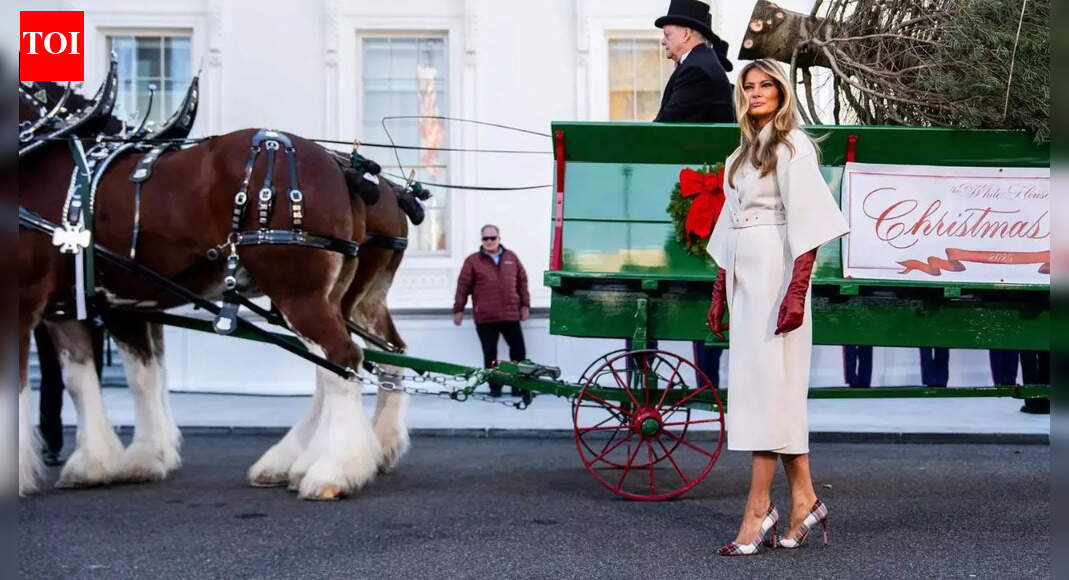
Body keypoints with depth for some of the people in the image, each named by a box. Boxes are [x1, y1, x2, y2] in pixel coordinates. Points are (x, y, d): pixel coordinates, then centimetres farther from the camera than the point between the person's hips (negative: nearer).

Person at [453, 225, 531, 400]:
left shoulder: (511, 257, 11)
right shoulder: (473, 261, 4)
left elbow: (522, 281, 15)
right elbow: (463, 286, 3)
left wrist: (525, 305, 12)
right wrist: (458, 309, 1)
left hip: (511, 315, 2)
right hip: (485, 317, -2)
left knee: (519, 351, 2)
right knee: (490, 355, 3)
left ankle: (519, 385, 15)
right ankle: (495, 387, 15)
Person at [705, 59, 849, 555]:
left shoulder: (793, 146, -4)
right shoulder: (742, 154, 19)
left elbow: (806, 223, -12)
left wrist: (796, 290, -21)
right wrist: (719, 294, 15)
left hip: (777, 274, -7)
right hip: (744, 277, 7)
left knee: (766, 383, -9)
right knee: (775, 390, 6)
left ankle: (758, 508, -7)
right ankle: (803, 500, 11)